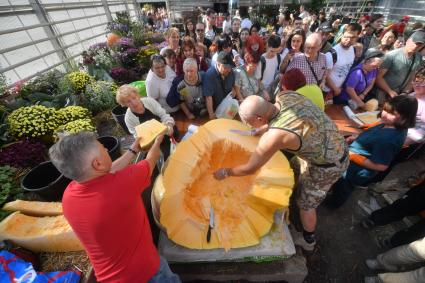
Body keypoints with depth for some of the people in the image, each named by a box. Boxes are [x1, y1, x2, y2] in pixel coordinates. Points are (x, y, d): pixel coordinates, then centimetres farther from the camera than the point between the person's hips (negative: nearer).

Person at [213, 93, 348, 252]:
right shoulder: (285, 95, -16)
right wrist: (264, 128, 3)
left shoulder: (274, 136, -36)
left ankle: (308, 241, 40)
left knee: (306, 203, 12)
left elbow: (250, 169, -22)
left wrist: (225, 172, -7)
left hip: (328, 165, -8)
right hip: (337, 145, 8)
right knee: (294, 165, 28)